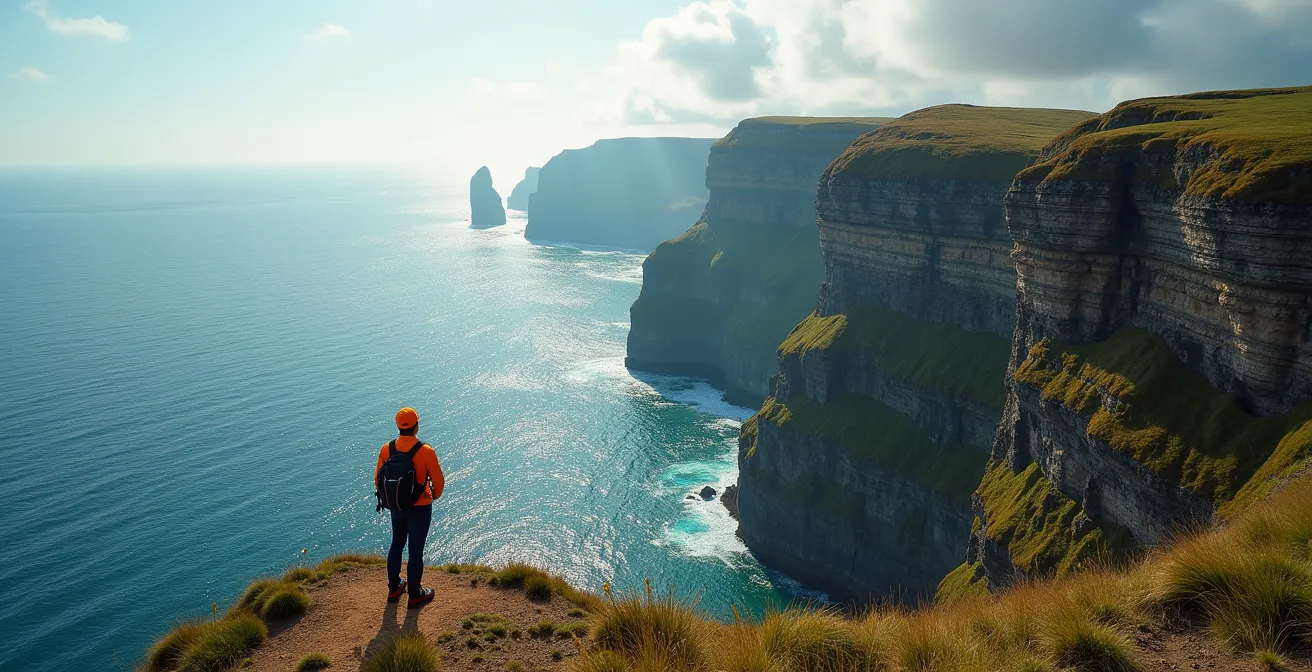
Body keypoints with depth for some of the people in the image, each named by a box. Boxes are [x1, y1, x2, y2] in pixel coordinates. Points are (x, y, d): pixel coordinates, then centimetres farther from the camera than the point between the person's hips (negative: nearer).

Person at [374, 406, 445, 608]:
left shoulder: (386, 449, -9)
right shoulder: (426, 451, -21)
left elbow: (378, 479, 1)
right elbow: (438, 481, -14)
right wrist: (434, 495, 8)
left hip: (397, 506, 4)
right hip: (420, 507, -4)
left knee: (396, 544, 23)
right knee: (416, 551, 8)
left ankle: (394, 588, 37)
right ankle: (415, 595, 22)